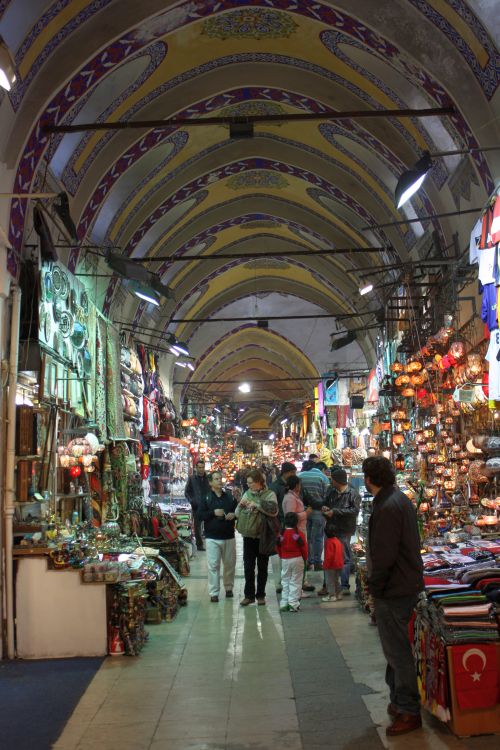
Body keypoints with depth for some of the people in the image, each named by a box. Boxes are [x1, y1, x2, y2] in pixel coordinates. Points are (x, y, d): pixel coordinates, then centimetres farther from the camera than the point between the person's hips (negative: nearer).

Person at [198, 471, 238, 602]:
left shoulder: (230, 496, 7)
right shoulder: (206, 498, -2)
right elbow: (200, 515, -7)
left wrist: (234, 515, -8)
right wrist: (213, 513, -19)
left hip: (229, 537, 3)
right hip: (212, 537, -3)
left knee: (230, 564, 12)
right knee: (213, 565, -3)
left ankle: (229, 588, 29)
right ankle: (213, 593, 3)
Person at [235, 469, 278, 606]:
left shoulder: (269, 494, -6)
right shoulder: (247, 494, 8)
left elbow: (273, 510, -23)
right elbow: (237, 514, 12)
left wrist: (256, 504, -23)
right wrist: (240, 506, -9)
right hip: (248, 535, 3)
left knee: (262, 567, 8)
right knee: (248, 567, 4)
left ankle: (260, 595, 19)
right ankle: (249, 595, 13)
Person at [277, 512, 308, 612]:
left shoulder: (281, 534, -3)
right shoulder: (299, 534, -11)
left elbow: (279, 548, 4)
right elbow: (304, 548, -7)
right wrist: (305, 558, 9)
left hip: (285, 560, 3)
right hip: (297, 559, -3)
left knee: (285, 581, 12)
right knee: (295, 582, 3)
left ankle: (284, 603, 12)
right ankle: (293, 604, 0)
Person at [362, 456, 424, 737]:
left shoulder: (387, 508, -23)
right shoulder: (400, 499, 10)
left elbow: (383, 555, -25)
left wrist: (375, 586, -11)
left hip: (394, 590, -10)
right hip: (407, 584, 10)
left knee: (397, 651, -1)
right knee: (396, 646, 20)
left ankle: (409, 712, 7)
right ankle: (399, 700, 31)